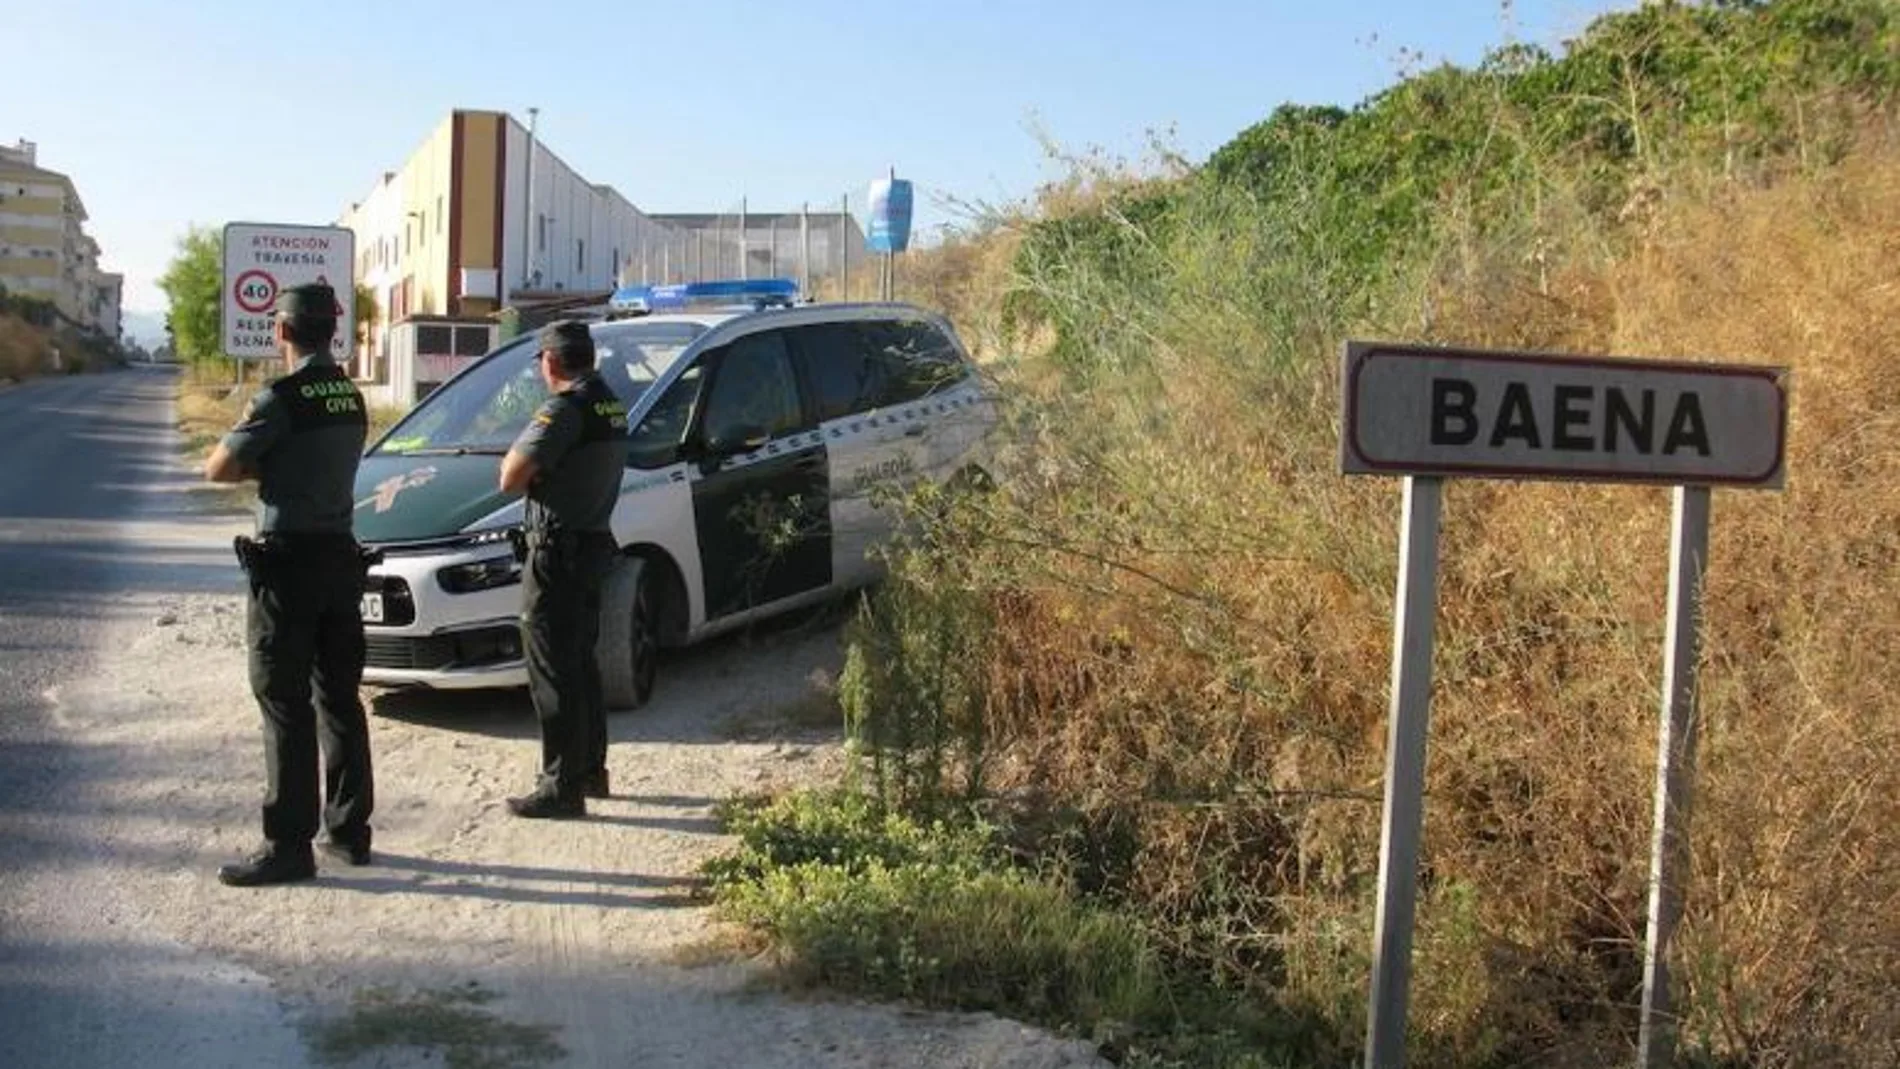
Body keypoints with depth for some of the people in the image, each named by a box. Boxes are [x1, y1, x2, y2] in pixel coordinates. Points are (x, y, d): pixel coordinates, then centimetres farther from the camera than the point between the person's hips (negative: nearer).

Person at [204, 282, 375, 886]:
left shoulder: (281, 399, -15)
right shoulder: (351, 398, 9)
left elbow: (218, 469, -11)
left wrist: (256, 465, 7)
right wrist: (273, 465, 5)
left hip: (287, 563, -7)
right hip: (339, 555, 7)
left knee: (285, 706, -4)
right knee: (340, 699, 13)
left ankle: (288, 846, -2)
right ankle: (349, 830, 20)